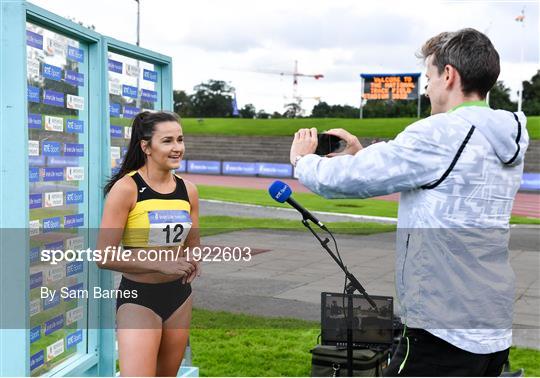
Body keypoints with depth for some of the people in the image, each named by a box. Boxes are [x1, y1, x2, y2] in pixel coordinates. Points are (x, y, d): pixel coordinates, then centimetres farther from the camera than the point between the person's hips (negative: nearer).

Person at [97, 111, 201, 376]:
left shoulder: (188, 190, 3)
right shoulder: (126, 188, -14)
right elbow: (104, 257, -17)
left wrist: (192, 263, -4)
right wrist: (161, 264, -19)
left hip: (179, 296, 6)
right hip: (138, 298, -6)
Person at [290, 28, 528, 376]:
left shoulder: (442, 133, -16)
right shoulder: (506, 142, 10)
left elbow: (348, 178, -12)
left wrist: (303, 159, 7)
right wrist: (365, 156, 18)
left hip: (445, 332, -9)